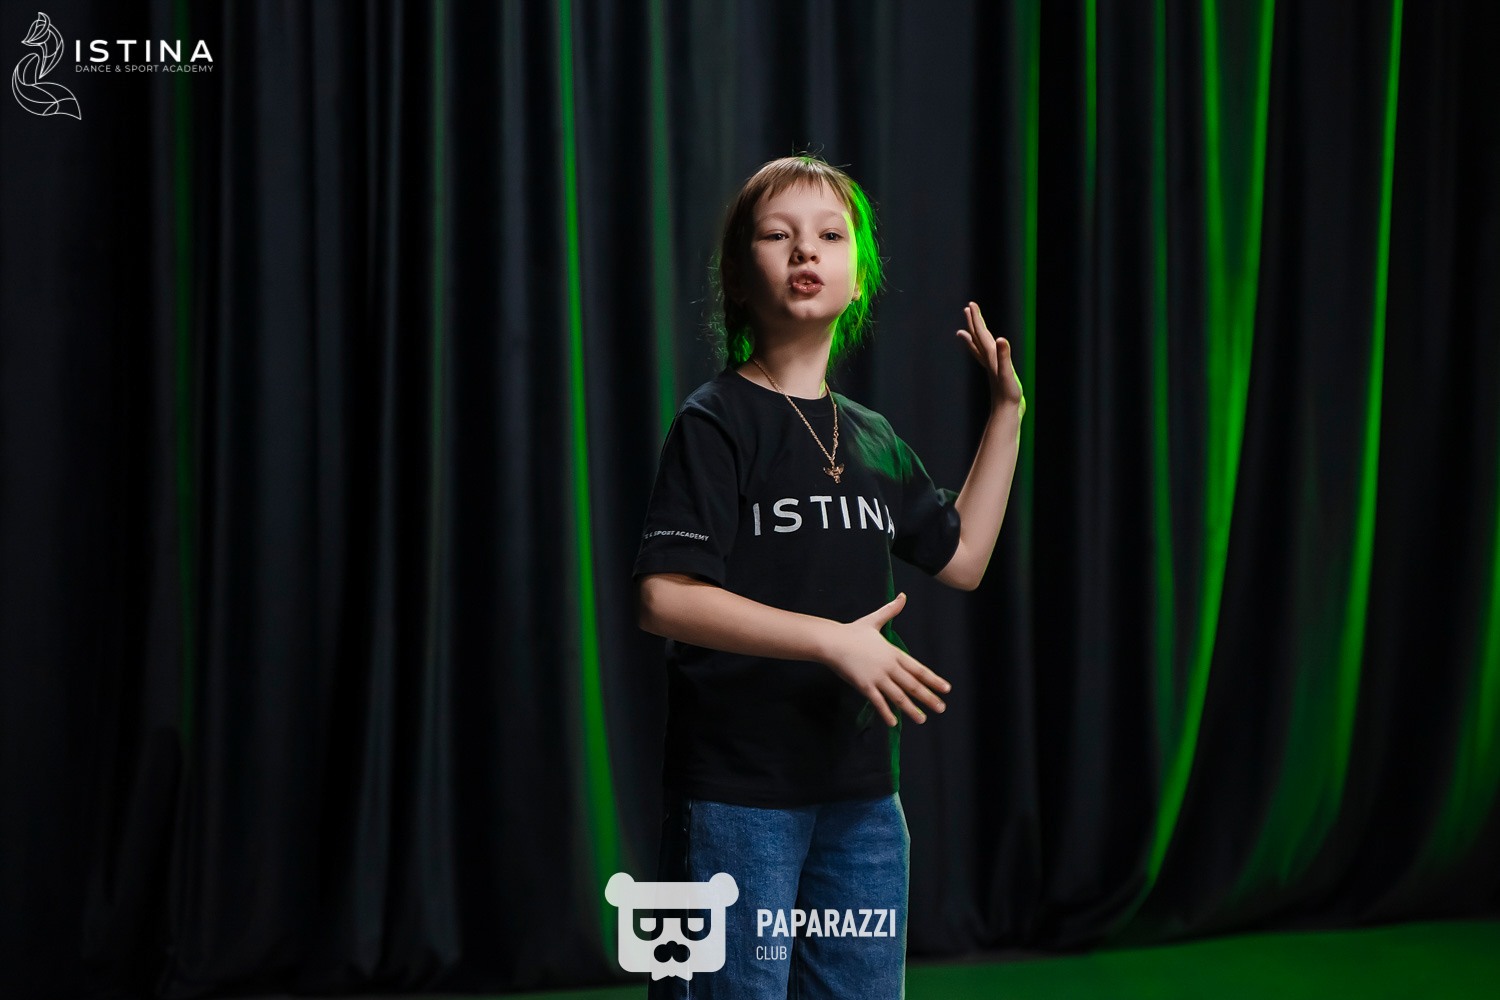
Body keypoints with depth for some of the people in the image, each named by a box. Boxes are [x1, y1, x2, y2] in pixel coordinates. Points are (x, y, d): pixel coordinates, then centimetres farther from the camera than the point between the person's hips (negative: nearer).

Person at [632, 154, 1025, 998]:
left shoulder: (875, 440, 12)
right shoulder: (716, 423, -8)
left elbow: (962, 556, 22)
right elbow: (665, 598, -18)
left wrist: (1008, 410, 18)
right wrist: (831, 638, -22)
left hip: (863, 793, 7)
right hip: (737, 795, -6)